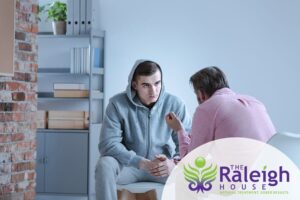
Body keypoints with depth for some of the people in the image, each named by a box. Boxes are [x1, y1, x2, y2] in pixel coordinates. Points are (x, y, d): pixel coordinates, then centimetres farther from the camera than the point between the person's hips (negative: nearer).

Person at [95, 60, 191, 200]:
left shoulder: (175, 104, -7)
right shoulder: (118, 104, -12)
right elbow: (108, 144, -20)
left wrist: (174, 162, -32)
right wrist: (143, 163, -31)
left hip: (164, 166, 1)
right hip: (129, 165, 0)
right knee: (105, 164, -32)